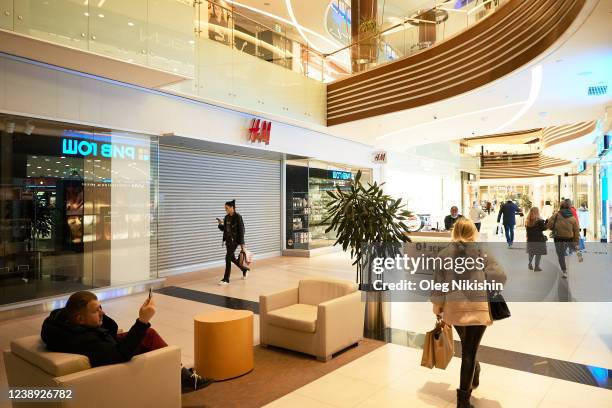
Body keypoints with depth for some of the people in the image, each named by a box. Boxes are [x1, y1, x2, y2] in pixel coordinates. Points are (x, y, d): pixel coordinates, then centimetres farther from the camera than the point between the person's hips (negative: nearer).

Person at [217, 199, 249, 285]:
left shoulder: (238, 217, -13)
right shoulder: (226, 217, 7)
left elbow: (241, 230, -14)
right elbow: (224, 229, 15)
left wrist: (242, 243, -16)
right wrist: (221, 224, -6)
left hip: (235, 240, -8)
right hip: (228, 240, 8)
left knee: (228, 257, -12)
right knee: (232, 258, 15)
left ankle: (226, 279, -5)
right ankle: (245, 269, 39)